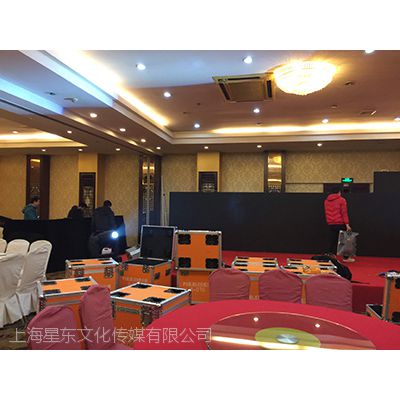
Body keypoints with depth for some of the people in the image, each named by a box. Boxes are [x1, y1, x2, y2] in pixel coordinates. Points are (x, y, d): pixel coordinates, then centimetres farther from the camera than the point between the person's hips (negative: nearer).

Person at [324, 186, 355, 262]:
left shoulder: (326, 201, 11)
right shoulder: (341, 200, -5)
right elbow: (344, 213, -10)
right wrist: (347, 224, -11)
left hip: (331, 224, 4)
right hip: (340, 224, -4)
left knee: (332, 242, 7)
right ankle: (346, 257, 13)